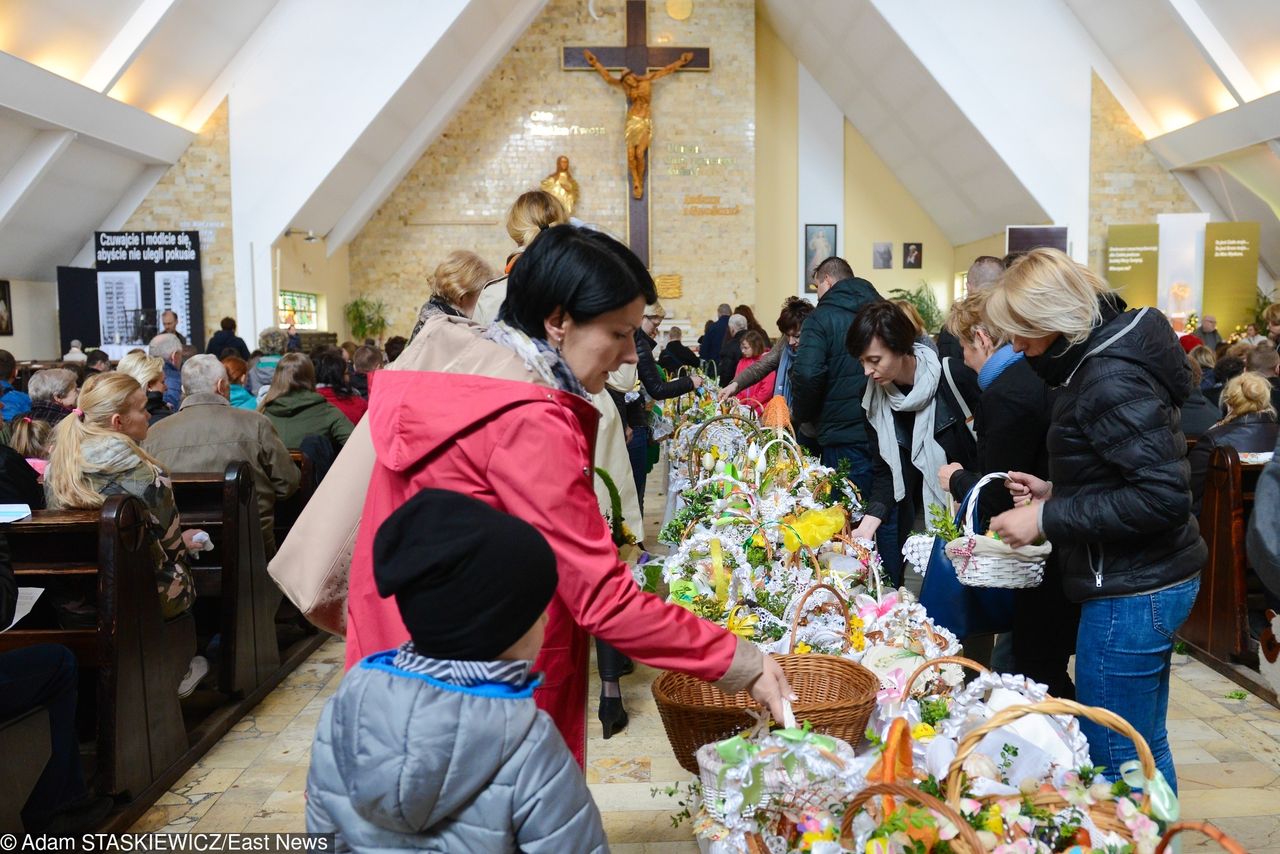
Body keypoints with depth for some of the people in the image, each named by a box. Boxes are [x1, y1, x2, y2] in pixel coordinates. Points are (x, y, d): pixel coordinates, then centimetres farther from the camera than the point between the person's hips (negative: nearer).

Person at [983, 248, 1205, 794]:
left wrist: (1049, 518, -21)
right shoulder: (1103, 355, 10)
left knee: (1111, 761, 2)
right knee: (1146, 748, 22)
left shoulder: (1108, 378, -21)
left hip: (1131, 594, -10)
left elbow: (1163, 495, -26)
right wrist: (1056, 492, 10)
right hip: (1156, 582, 10)